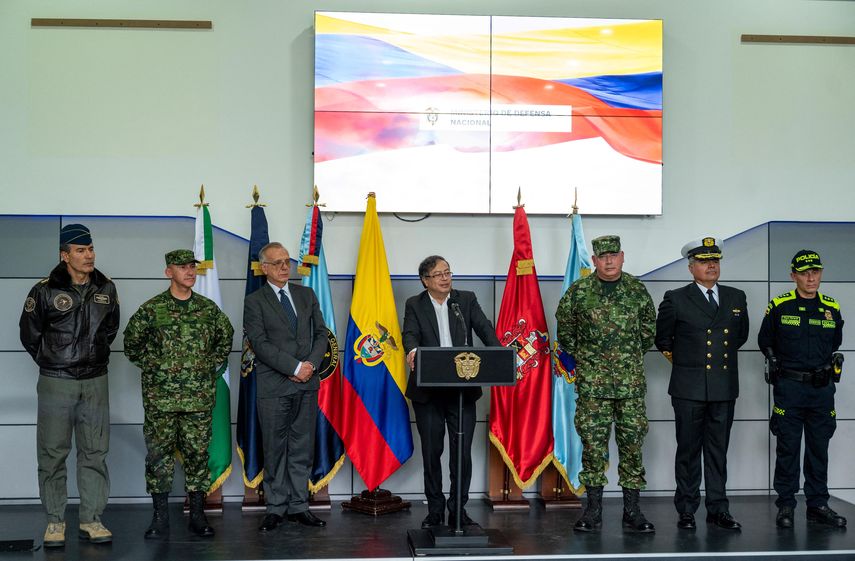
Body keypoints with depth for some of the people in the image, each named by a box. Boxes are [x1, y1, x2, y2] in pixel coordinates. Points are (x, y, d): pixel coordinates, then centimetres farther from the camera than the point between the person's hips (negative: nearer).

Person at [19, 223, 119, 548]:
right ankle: (55, 521, 13)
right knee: (53, 453, 2)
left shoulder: (106, 290, 5)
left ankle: (91, 520, 14)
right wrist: (52, 363, 8)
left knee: (95, 453, 6)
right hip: (55, 383, -3)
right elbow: (29, 335, 4)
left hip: (95, 382, 3)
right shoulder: (45, 291, -7)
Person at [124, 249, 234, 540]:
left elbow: (226, 337, 20)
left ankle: (197, 515, 15)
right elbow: (132, 342, 9)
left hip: (200, 397, 2)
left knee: (197, 454, 6)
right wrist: (151, 366, 3)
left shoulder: (209, 308, 6)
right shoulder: (151, 309, -2)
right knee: (159, 455, 2)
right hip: (160, 397, -2)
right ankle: (160, 518, 10)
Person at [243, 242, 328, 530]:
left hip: (307, 384, 4)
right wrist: (295, 368, -14)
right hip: (273, 387, -4)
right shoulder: (254, 301, -1)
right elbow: (260, 343, -10)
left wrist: (312, 364, -6)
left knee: (302, 449, 7)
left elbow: (321, 333, 11)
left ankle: (298, 506, 14)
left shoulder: (307, 295, 13)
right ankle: (276, 508, 12)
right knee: (274, 450, 3)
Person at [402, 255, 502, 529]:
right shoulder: (415, 305, 4)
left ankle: (459, 510, 15)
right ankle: (435, 510, 20)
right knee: (431, 452, 7)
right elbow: (410, 333, -12)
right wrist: (412, 350, -36)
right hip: (428, 391, -1)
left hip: (463, 389, 1)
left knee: (463, 451, 2)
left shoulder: (466, 299, 7)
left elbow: (484, 329, -5)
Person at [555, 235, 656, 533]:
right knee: (593, 441, 0)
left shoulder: (637, 290, 5)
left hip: (631, 380, 1)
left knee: (632, 440, 3)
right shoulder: (579, 291, 0)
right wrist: (577, 357, 12)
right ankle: (593, 509, 9)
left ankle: (632, 509, 12)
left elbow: (649, 326, 18)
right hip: (592, 381, -1)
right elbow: (564, 326, 13)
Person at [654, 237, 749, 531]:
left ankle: (718, 509, 18)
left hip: (724, 388, 3)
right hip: (689, 388, -3)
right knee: (688, 450, 4)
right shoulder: (676, 299, -3)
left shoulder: (736, 298, 9)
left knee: (718, 450, 9)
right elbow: (662, 338, 10)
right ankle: (686, 511, 13)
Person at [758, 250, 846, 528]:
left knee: (819, 450, 8)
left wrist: (827, 366, 15)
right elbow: (764, 341, 9)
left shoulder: (832, 308, 7)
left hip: (822, 390, 3)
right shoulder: (779, 307, -3)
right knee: (788, 449, 2)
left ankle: (817, 505, 18)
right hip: (789, 388, -3)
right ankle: (785, 506, 10)